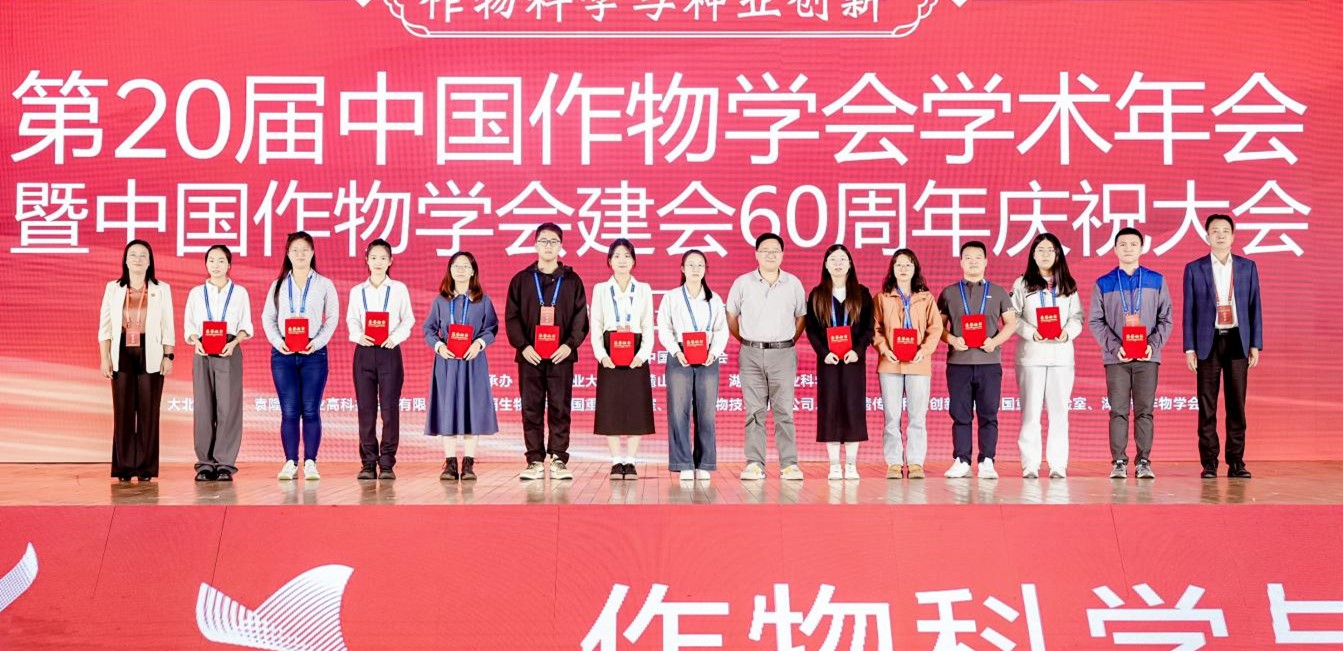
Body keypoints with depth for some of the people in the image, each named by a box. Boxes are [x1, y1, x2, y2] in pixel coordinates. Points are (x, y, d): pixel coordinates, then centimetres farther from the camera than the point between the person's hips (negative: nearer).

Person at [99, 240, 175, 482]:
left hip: (150, 356, -1)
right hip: (122, 355, 1)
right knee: (123, 411, 0)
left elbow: (167, 327, 5)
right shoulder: (113, 288, 8)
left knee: (148, 412, 0)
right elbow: (105, 326, 7)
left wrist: (168, 357, -2)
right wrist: (104, 358, 0)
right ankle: (124, 467, 6)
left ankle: (146, 468, 5)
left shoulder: (161, 289, 6)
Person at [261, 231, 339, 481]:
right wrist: (278, 341, -8)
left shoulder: (324, 284, 7)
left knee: (311, 410, -3)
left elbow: (332, 317, 3)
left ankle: (310, 463, 1)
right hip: (283, 353, 1)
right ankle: (290, 463, 3)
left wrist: (318, 341, -11)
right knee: (289, 411, 0)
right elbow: (267, 318, 9)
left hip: (313, 353, -1)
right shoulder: (278, 285, 12)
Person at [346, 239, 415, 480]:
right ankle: (368, 463, 6)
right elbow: (351, 320, 9)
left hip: (389, 352, -2)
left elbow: (408, 319, 4)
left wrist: (395, 337, -13)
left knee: (390, 407, -4)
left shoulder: (399, 289, 6)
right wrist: (359, 336, -11)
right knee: (366, 408, 1)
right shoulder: (357, 291, 12)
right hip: (364, 352, 2)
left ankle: (387, 464, 1)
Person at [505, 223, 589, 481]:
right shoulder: (521, 280, 9)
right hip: (530, 356, 1)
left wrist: (570, 344, -8)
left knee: (560, 409, -1)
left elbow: (580, 317, 5)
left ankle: (559, 460, 4)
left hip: (561, 356, 0)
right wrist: (523, 346, -7)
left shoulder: (572, 280, 9)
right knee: (531, 410, 1)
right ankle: (535, 461, 5)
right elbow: (512, 317, 5)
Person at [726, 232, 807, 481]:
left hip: (783, 353, 0)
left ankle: (789, 464, 1)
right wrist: (746, 341, 8)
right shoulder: (742, 283, 3)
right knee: (754, 411, 1)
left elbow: (801, 317, 14)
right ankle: (754, 464, 4)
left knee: (784, 411, -2)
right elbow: (731, 316, 10)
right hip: (751, 354, 0)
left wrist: (788, 342, 8)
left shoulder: (794, 284, 6)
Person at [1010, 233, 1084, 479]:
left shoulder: (1068, 285, 12)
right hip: (1031, 355, -2)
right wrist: (1031, 332, -16)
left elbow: (1077, 317, 7)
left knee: (1059, 412, 1)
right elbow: (1012, 317, -1)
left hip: (1061, 354, 2)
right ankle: (1030, 465, 1)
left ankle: (1058, 465, 4)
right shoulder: (1022, 284, 6)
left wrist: (1067, 332, -12)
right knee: (1031, 411, -2)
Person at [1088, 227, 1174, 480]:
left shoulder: (1157, 281, 10)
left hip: (1147, 357, 0)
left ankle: (1144, 462, 4)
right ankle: (1119, 463, 1)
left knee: (1144, 411, 0)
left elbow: (1165, 318, 7)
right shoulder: (1103, 284, 8)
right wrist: (1115, 346, -10)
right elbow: (1095, 321, 3)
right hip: (1116, 358, 0)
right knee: (1118, 411, -2)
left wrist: (1153, 345, -8)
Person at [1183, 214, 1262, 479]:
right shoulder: (1194, 269, 5)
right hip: (1208, 342, -1)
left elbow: (1254, 307, 8)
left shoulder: (1248, 267, 9)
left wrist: (1255, 345, 2)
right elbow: (1189, 310, 4)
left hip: (1237, 342, 1)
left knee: (1236, 404, 3)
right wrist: (1189, 348, -2)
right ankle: (1209, 462, 5)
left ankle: (1236, 462, 8)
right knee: (1207, 406, 0)